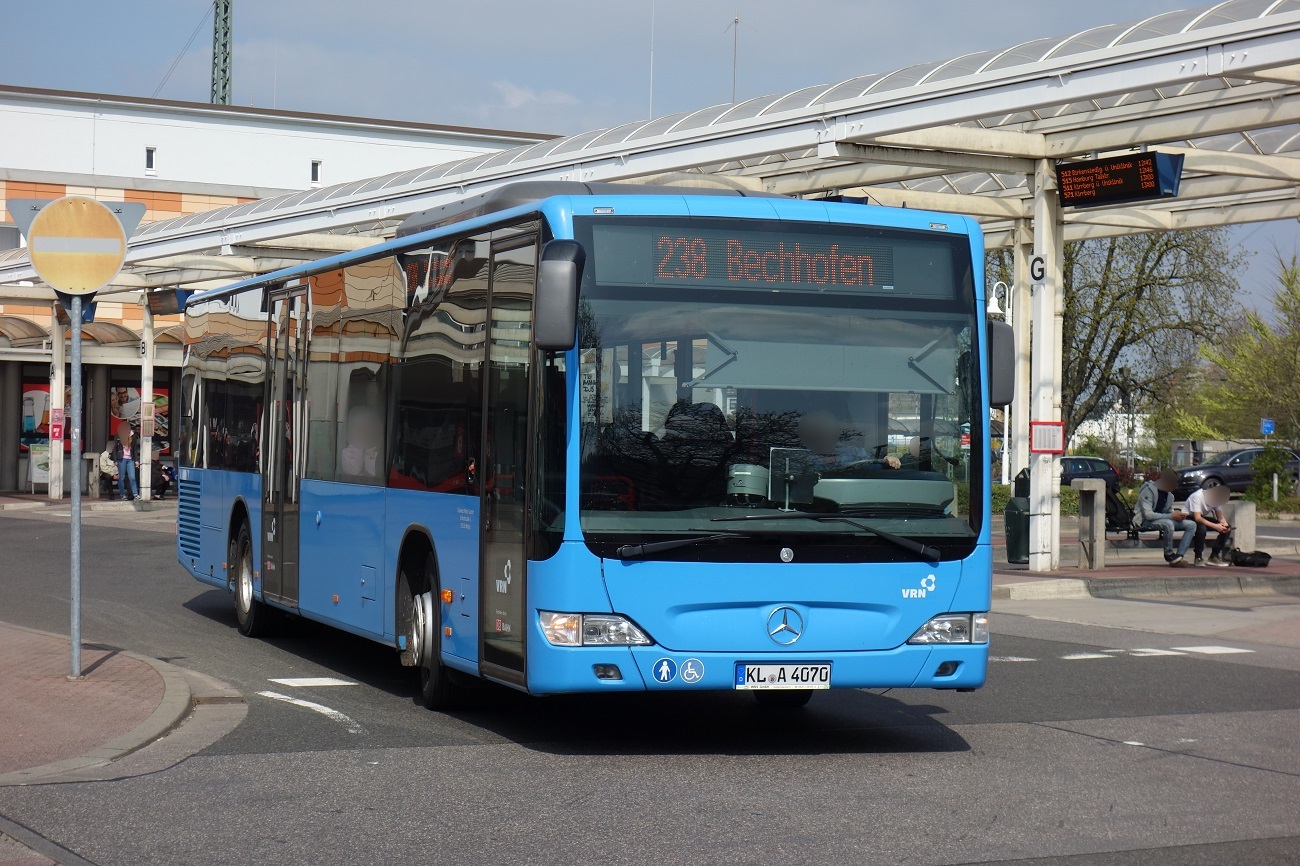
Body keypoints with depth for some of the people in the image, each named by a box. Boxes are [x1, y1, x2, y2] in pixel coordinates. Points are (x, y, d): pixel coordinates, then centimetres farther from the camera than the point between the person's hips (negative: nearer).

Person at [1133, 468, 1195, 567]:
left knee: (1191, 525, -5)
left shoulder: (1169, 494, 5)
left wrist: (1178, 514, -10)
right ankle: (1169, 555, -18)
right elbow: (1148, 514, -26)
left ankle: (1179, 556, -17)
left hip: (1162, 519, 8)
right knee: (1168, 524, -39)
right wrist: (1171, 516, -27)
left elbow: (1170, 510, 16)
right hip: (1145, 522, -8)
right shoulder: (1148, 491, -19)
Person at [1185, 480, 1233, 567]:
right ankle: (1198, 558, -24)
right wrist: (1215, 526, -40)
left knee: (1227, 528, -10)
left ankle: (1214, 556, -3)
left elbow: (1220, 517, -5)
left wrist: (1225, 524, -28)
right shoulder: (1197, 496, -29)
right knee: (1202, 528, -39)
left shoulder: (1216, 497, -8)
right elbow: (1197, 518, -35)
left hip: (1203, 518, 7)